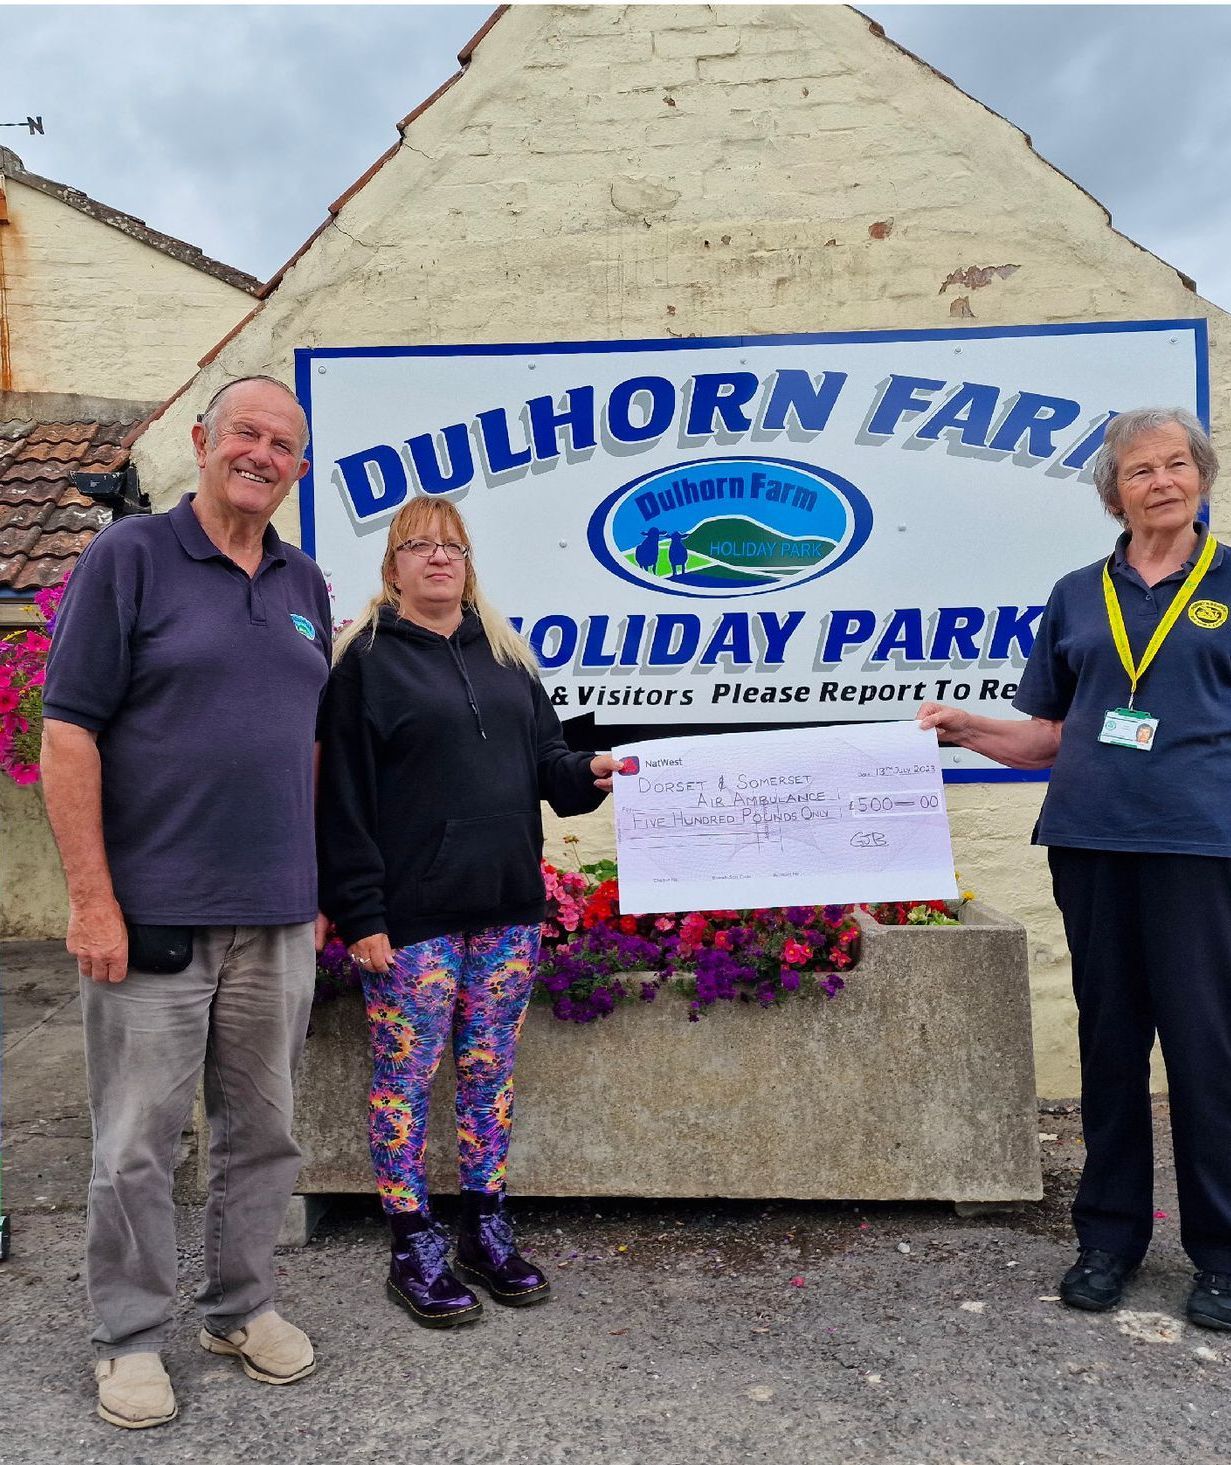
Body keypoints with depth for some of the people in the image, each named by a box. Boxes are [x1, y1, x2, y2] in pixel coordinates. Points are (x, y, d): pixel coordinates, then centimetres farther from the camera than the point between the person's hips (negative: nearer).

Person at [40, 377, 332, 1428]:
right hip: (153, 913, -5)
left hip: (277, 917, 5)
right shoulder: (129, 557, -4)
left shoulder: (305, 584, 12)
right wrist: (92, 897, -13)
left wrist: (314, 884, 13)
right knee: (138, 1143, 7)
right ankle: (132, 1337, 28)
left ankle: (242, 1306, 35)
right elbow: (69, 732, -9)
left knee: (263, 1130, 16)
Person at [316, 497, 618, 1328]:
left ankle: (488, 1231, 28)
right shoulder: (368, 659, -2)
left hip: (508, 906, 5)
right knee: (407, 1077, 5)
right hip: (413, 916, -5)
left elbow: (544, 755, 15)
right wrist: (360, 914, -13)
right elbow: (346, 797, -8)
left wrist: (588, 772, -8)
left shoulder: (504, 653, 14)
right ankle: (414, 1249, 21)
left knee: (491, 1072, 14)